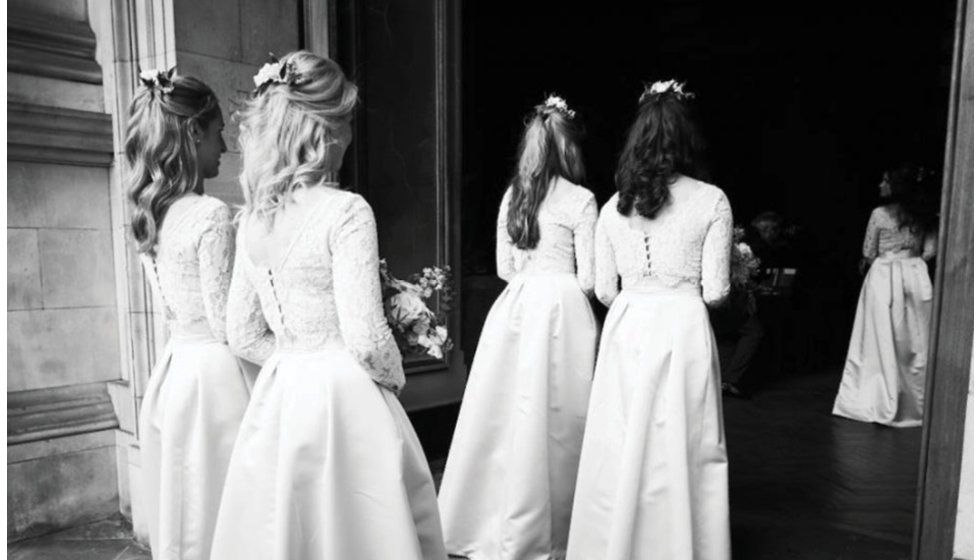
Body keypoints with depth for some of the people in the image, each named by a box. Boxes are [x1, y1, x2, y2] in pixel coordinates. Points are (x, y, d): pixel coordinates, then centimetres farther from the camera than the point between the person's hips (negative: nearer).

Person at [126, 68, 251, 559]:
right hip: (213, 376, -8)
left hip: (172, 369, 8)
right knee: (223, 518, 5)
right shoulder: (211, 215, -16)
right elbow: (227, 324, -16)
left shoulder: (150, 215, 7)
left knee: (182, 515, 19)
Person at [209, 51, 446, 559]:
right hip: (344, 399, -6)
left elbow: (244, 336, 8)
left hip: (279, 396, 7)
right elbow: (366, 340, -18)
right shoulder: (345, 211, -16)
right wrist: (394, 377, 0)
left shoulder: (253, 218, 3)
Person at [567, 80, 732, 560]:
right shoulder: (712, 201, -5)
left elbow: (604, 290, 5)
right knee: (683, 448, 10)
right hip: (684, 329, -2)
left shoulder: (613, 207, 2)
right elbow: (715, 290, -5)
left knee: (621, 447, 11)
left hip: (626, 331, 3)